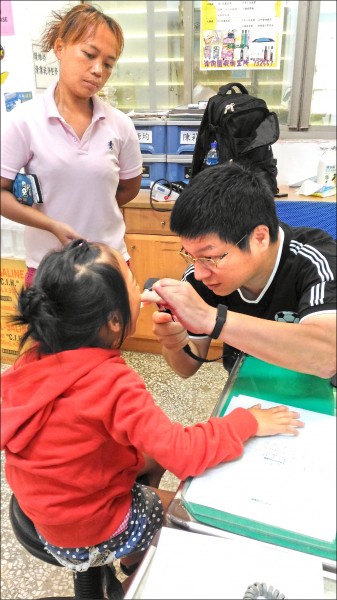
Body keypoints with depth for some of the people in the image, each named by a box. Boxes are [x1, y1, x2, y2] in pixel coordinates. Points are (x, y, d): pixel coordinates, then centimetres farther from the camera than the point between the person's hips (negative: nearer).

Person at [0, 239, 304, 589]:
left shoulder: (34, 360, -14)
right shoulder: (112, 383, -34)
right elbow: (184, 452, -35)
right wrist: (248, 422, -22)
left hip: (46, 506, 7)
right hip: (91, 536, -6)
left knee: (155, 457, 21)